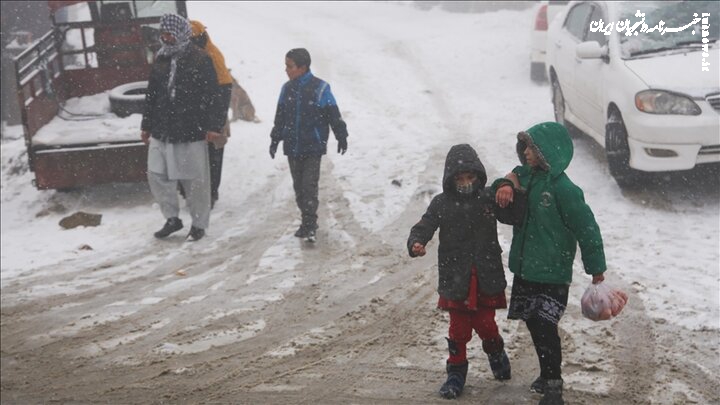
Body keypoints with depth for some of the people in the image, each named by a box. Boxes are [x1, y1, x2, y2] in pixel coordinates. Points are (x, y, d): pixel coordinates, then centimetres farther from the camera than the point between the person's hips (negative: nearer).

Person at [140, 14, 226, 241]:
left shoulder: (200, 60, -7)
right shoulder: (161, 61, 11)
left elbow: (212, 95, -9)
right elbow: (151, 96, 18)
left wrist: (213, 126, -14)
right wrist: (147, 125, 18)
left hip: (191, 133, -6)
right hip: (161, 132, 6)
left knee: (195, 180, 2)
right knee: (156, 175, 4)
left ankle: (199, 224, 17)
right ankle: (172, 218, 20)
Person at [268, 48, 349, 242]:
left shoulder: (320, 88, -9)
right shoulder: (287, 89, 6)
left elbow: (334, 115, -4)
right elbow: (280, 117, 16)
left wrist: (341, 137, -1)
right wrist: (275, 139, 18)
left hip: (313, 147, -5)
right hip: (292, 147, 5)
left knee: (309, 185, -11)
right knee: (298, 186, 9)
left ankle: (309, 225, -7)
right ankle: (307, 222, 20)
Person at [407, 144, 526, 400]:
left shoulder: (488, 199, -2)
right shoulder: (442, 203, -4)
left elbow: (515, 217, 1)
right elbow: (424, 227, -9)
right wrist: (416, 243, -32)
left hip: (486, 278, 0)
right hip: (455, 279, 0)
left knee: (485, 324, 7)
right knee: (458, 329, 6)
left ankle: (496, 353, 39)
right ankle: (456, 372, 22)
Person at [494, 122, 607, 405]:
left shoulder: (562, 188, -19)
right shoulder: (525, 175, 4)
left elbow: (586, 228, -16)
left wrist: (596, 269, -12)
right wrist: (505, 185, -23)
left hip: (552, 273, -8)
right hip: (525, 268, 8)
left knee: (545, 327, -9)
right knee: (533, 324, 16)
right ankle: (548, 374, 32)